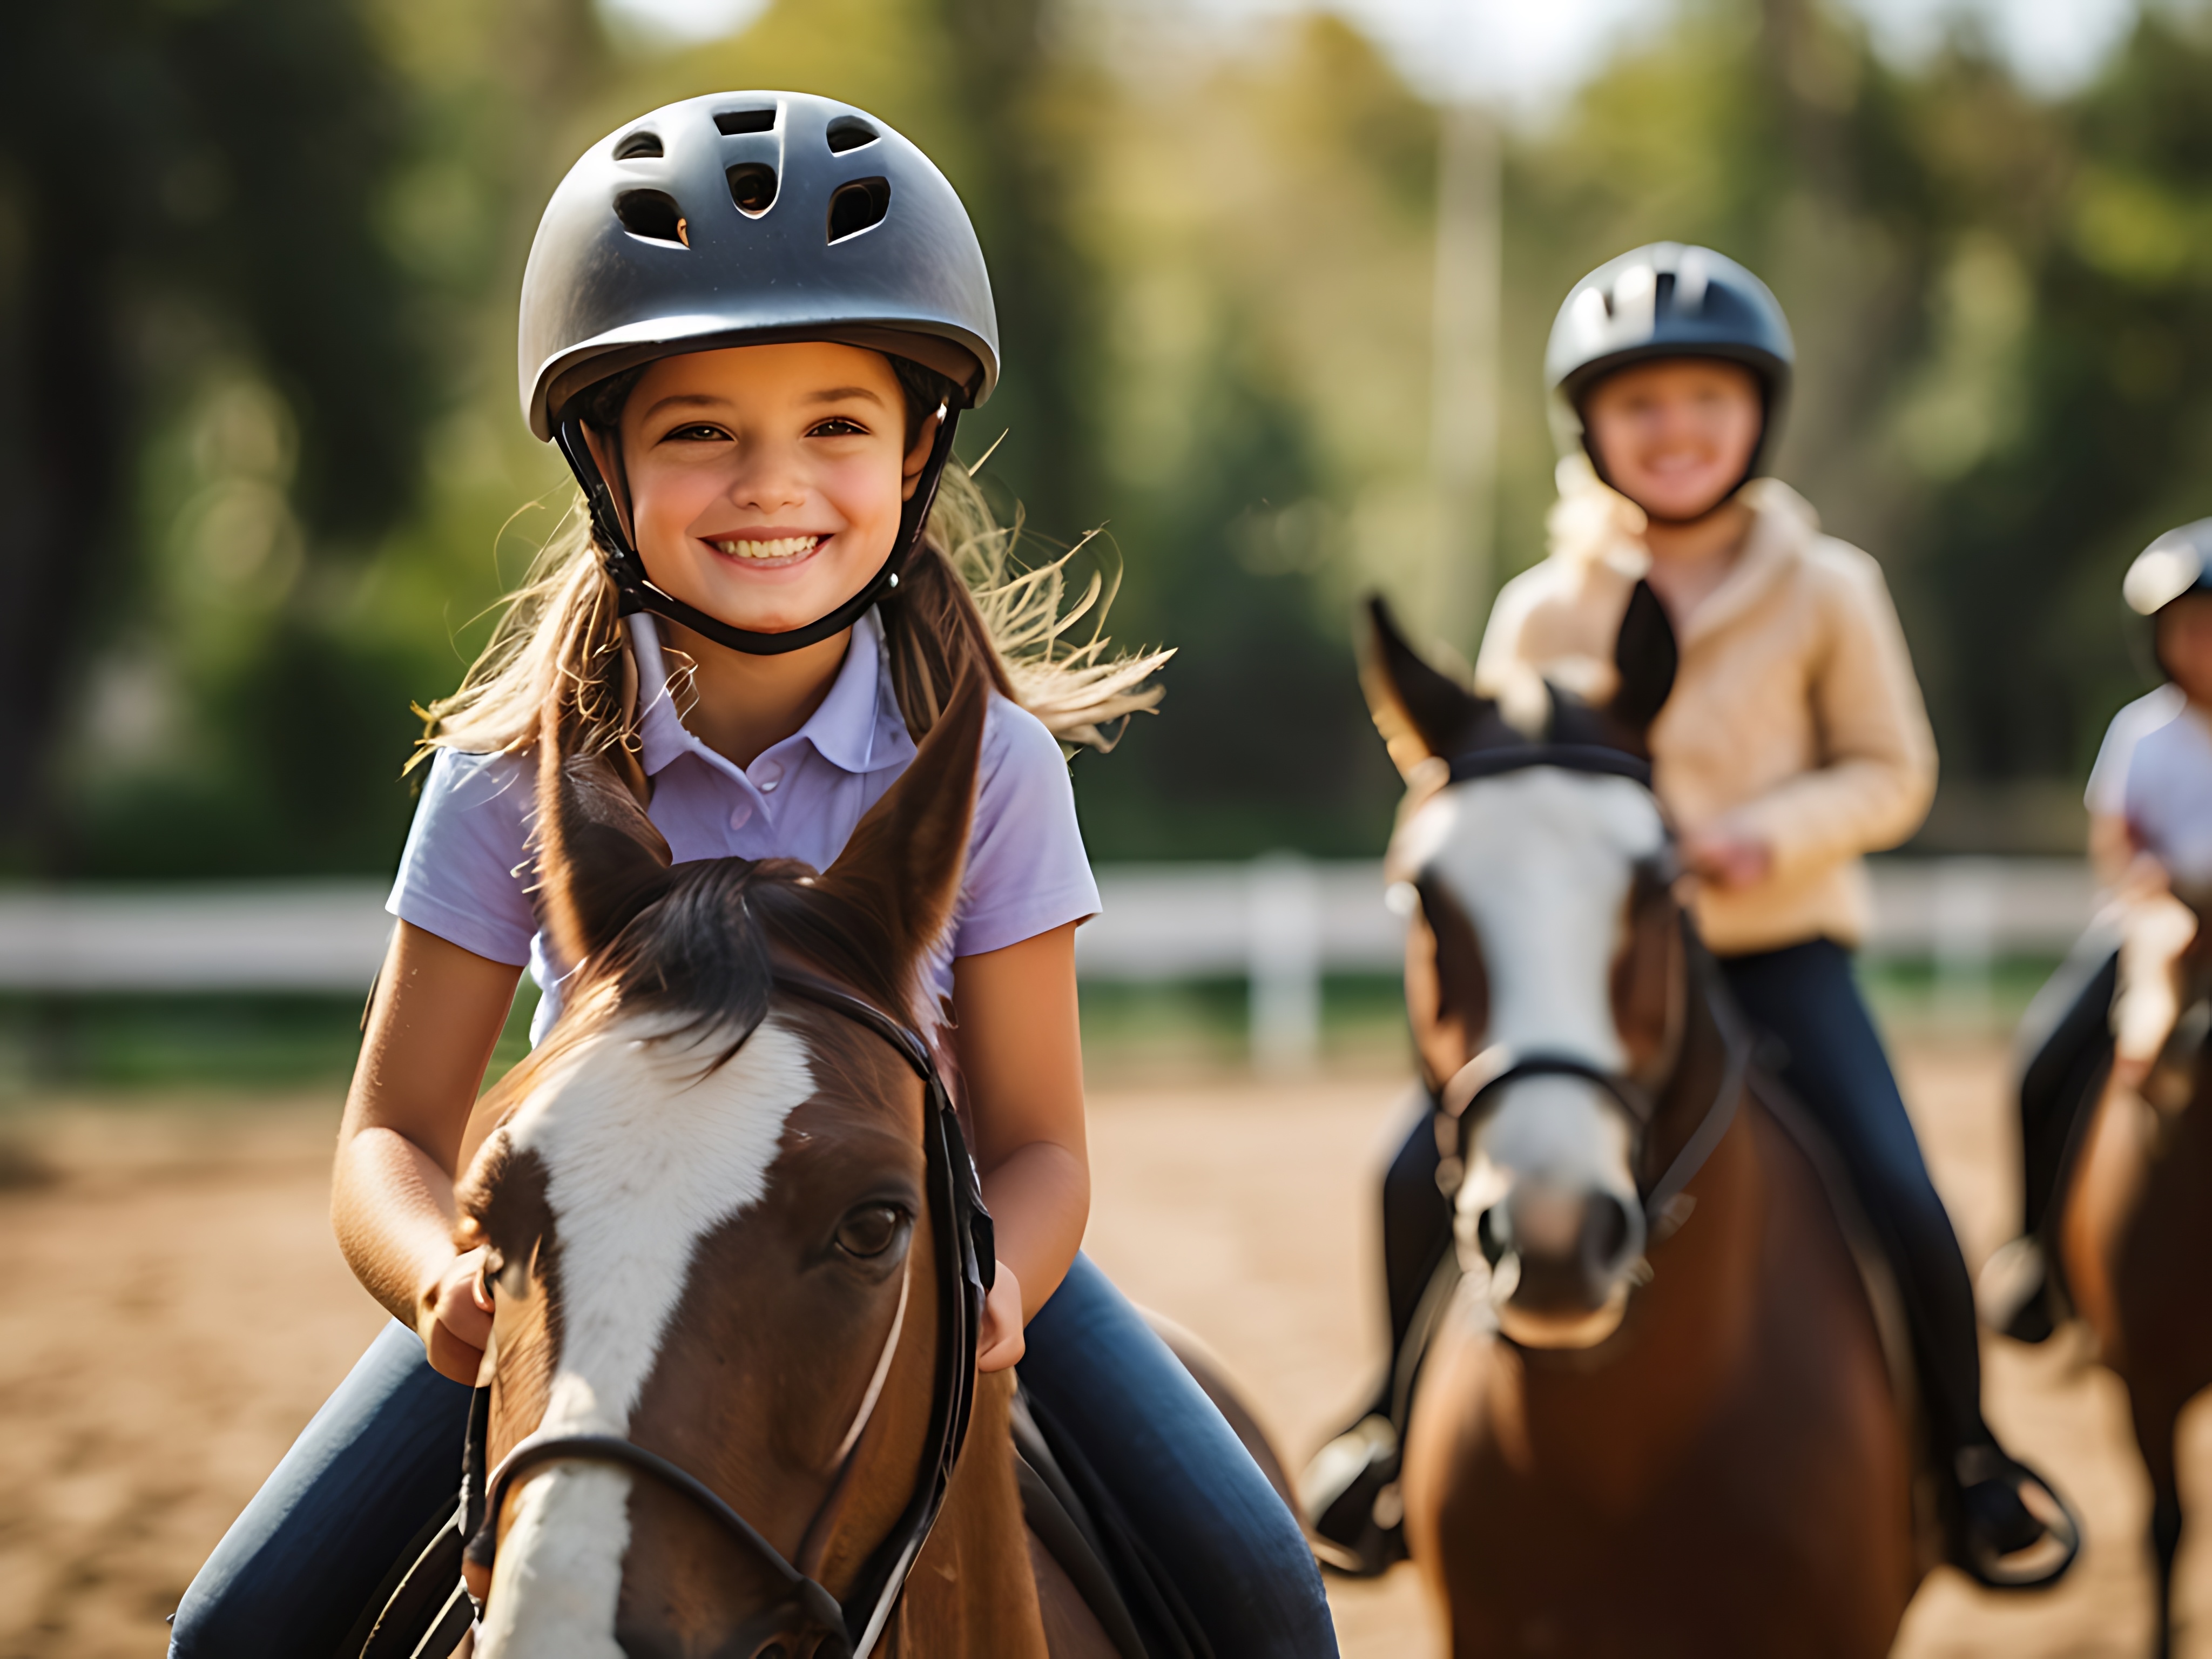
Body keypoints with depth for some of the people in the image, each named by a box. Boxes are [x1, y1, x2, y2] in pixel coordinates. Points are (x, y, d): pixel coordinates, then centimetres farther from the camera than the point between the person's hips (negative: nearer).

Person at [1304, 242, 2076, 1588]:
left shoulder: (1825, 590, -2)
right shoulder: (1542, 614, 1)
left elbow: (1890, 773, 1)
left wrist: (1777, 833, -17)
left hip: (1781, 946, -1)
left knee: (1901, 1203, -17)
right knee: (1420, 1176, -13)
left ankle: (1967, 1447, 11)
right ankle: (1404, 1416, 14)